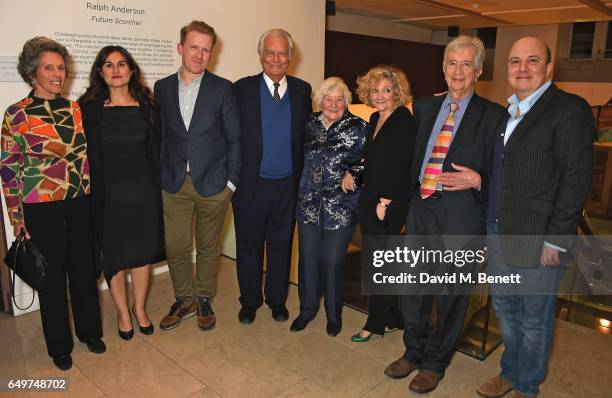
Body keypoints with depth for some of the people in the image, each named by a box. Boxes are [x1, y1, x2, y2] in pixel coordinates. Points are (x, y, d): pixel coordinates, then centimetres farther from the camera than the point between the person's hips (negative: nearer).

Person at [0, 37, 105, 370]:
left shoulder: (75, 109, 5)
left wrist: (93, 197, 10)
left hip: (80, 203, 3)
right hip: (42, 208, -3)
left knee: (85, 268, 13)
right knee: (52, 274, 9)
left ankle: (90, 330, 35)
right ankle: (59, 345, 29)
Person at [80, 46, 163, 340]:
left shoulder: (146, 106, 4)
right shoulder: (90, 108, -1)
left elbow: (154, 152, 4)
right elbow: (87, 156, -2)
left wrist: (157, 191, 0)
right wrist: (93, 195, -6)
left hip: (143, 191, 1)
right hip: (108, 194, -1)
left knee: (143, 254, 10)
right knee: (114, 257, 8)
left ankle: (140, 309, 32)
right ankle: (122, 312, 30)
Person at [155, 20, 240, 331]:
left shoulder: (222, 89, -2)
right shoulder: (162, 88, 5)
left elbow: (235, 138, -1)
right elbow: (160, 136, 8)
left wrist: (231, 180, -6)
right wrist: (160, 176, 2)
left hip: (213, 184, -2)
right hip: (174, 184, 2)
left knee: (208, 248, 12)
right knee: (175, 249, 10)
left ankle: (204, 300, 32)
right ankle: (184, 300, 31)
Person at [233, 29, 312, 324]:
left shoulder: (302, 90, 4)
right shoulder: (242, 89, -3)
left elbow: (307, 136, 8)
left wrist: (304, 177, 2)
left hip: (288, 185, 2)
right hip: (251, 185, -1)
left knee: (282, 246, 14)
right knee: (249, 247, 12)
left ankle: (277, 300, 34)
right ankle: (249, 301, 32)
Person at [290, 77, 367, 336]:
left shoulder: (358, 127, -4)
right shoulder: (310, 124, 8)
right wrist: (303, 185, 9)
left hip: (341, 207, -3)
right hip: (309, 204, 3)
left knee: (333, 261, 4)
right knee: (308, 258, 9)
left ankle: (334, 314, 27)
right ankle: (307, 309, 30)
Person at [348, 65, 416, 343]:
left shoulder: (404, 120, -12)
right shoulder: (375, 119, 13)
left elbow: (399, 164, -18)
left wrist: (385, 202, -17)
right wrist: (352, 173, 6)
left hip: (389, 204, -8)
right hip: (369, 200, 8)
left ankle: (376, 323, 17)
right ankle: (392, 317, 29)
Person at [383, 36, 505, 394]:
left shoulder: (493, 115, -3)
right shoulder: (424, 106, 11)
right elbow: (411, 155, 12)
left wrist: (476, 180, -22)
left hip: (461, 216, -4)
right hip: (421, 208, 4)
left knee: (450, 294, 11)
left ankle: (435, 363, 32)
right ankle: (414, 352, 38)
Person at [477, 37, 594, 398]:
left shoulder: (570, 109, -10)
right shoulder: (506, 113, 12)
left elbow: (576, 179, -15)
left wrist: (556, 240, -17)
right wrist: (491, 225, 9)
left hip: (538, 240, -7)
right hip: (499, 233, 7)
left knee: (534, 321, 9)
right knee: (505, 310, 20)